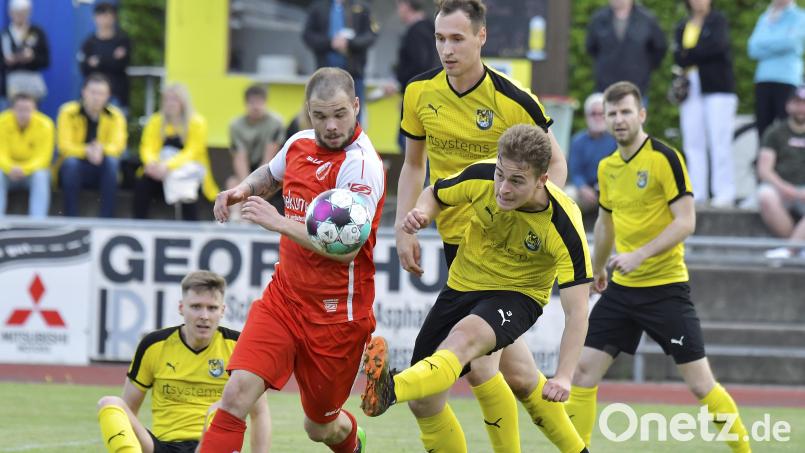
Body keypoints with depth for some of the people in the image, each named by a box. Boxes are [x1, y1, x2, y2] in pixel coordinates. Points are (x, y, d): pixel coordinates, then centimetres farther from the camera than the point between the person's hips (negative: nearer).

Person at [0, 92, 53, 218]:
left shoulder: (44, 125, -15)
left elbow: (42, 158, -17)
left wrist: (24, 169, -36)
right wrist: (11, 168, -37)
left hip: (33, 169, -1)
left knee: (40, 176, -34)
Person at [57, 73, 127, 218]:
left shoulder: (115, 115, -3)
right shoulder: (68, 112, -8)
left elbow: (118, 145, -16)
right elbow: (64, 146, -17)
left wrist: (102, 150, -40)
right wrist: (86, 151, -37)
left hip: (101, 170, 1)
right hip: (73, 169, -1)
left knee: (112, 161, -30)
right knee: (71, 162, -34)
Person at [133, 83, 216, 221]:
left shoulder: (197, 123, -6)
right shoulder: (156, 121, 4)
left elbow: (191, 153, -15)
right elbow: (148, 148, -5)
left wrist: (168, 166, -32)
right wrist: (151, 163, -30)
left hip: (191, 168, -3)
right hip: (163, 171, 3)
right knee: (143, 183, -27)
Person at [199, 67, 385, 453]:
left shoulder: (361, 164, -19)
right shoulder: (299, 144, 2)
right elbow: (271, 174, 28)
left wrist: (280, 222, -32)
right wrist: (244, 188, 6)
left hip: (336, 314, -5)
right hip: (283, 296, 5)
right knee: (238, 392, -17)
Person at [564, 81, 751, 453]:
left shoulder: (665, 158, -12)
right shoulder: (607, 167, 8)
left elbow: (686, 221, -17)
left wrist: (640, 255, -25)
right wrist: (597, 267, 34)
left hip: (665, 287, -6)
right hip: (621, 289, 6)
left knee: (700, 383, -6)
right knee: (583, 371, -2)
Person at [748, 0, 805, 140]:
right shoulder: (764, 18, 17)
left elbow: (790, 42, -12)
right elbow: (753, 49, 5)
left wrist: (765, 43, 1)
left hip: (787, 81, -4)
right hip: (763, 80, 4)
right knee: (763, 129, 2)